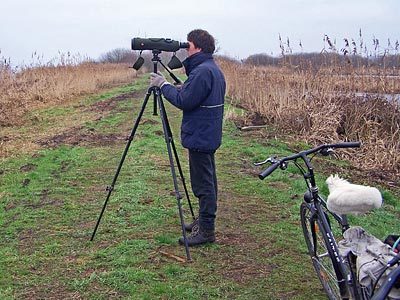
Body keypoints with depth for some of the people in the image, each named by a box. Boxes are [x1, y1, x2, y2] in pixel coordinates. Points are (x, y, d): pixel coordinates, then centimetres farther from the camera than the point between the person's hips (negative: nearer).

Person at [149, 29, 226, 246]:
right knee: (207, 182, 17)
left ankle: (206, 231, 3)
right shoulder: (214, 69, 14)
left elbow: (184, 101, -21)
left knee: (203, 184, -4)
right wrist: (166, 85, 10)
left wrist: (163, 85, -9)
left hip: (200, 137, -11)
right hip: (208, 136, 11)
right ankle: (203, 221, 29)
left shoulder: (202, 71, -20)